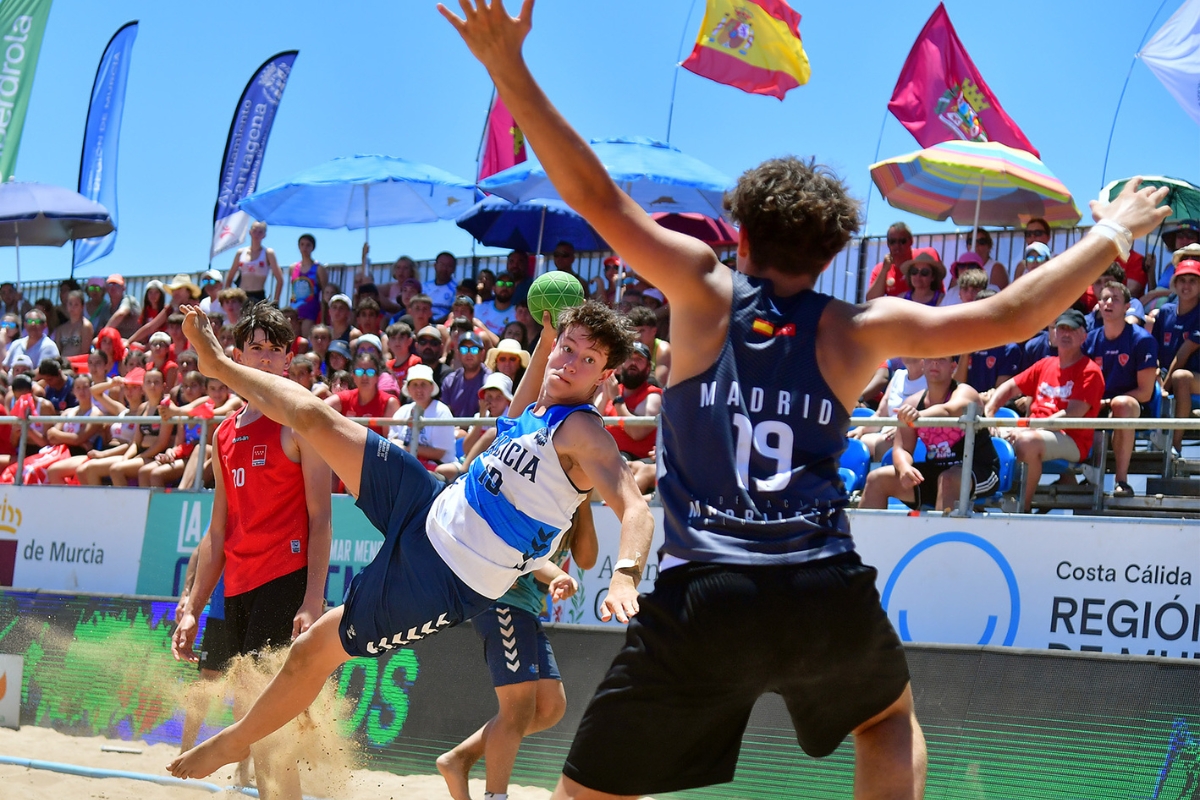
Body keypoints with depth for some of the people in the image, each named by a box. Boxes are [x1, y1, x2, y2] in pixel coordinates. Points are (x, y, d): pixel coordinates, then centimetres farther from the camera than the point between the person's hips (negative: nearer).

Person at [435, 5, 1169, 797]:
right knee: (892, 720, 34)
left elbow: (596, 196, -2)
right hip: (828, 597, 2)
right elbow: (1007, 317, 9)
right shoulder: (857, 331, 8)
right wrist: (1111, 234, 21)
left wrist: (509, 70, -3)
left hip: (703, 601, -2)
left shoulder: (707, 291, 6)